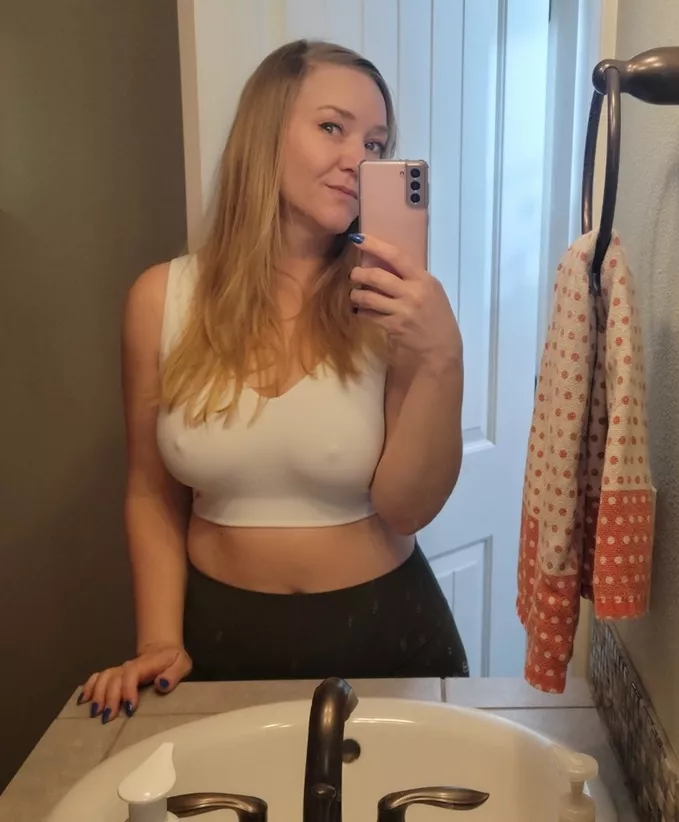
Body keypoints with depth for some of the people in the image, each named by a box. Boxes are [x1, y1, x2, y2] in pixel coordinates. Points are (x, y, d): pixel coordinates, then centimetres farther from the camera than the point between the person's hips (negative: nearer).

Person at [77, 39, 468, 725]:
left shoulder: (390, 302, -12)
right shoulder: (162, 299, -9)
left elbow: (406, 508, -15)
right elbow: (152, 494, 1)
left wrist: (441, 357, -27)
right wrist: (159, 641, -6)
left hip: (383, 628, 0)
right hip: (223, 631, 1)